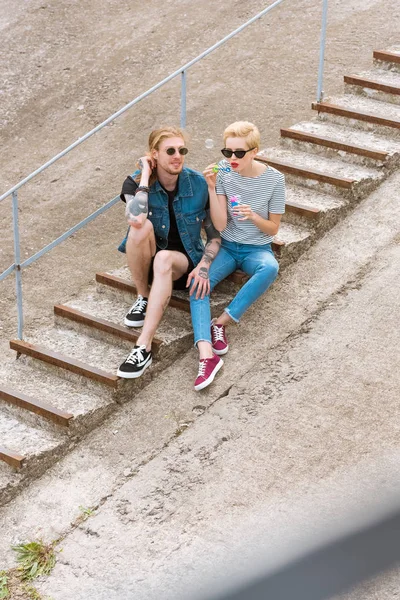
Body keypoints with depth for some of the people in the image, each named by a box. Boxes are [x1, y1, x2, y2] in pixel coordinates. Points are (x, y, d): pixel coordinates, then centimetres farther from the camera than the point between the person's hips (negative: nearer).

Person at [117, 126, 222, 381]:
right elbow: (136, 219, -34)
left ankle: (144, 348, -43)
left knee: (164, 259, -37)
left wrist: (204, 266, -21)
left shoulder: (197, 183, -9)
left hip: (183, 260, 0)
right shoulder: (136, 183, -12)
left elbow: (215, 233, -4)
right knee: (143, 227, -32)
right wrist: (145, 176, -26)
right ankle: (143, 297, -12)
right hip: (147, 259, 1)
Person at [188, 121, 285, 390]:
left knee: (270, 268, -37)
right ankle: (206, 353, -44)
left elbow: (273, 229, -4)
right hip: (227, 246, 1)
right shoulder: (223, 171, -8)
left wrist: (253, 216, -24)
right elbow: (220, 225, -11)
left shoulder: (274, 179, -11)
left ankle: (221, 322, -28)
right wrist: (212, 188, -23)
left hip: (257, 249, -1)